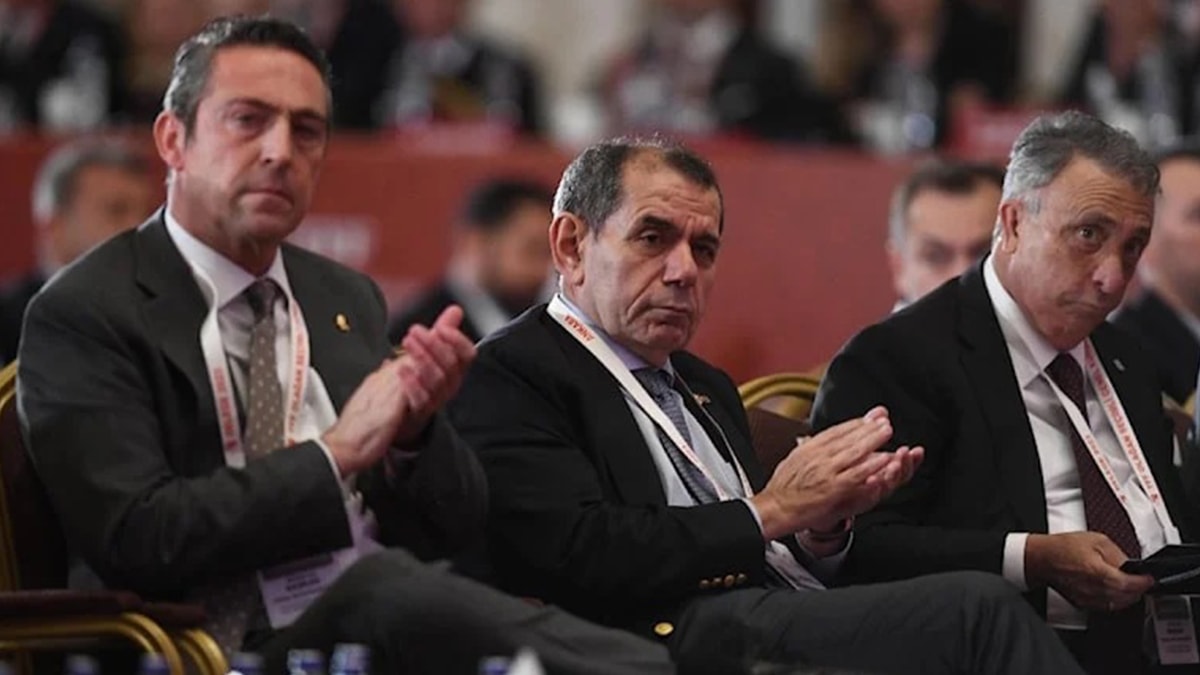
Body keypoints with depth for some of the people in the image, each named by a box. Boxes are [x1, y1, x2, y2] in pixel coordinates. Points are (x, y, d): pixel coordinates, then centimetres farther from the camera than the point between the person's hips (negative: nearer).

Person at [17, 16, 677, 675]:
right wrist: (336, 453, -14)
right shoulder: (82, 315, -1)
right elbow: (135, 539, -14)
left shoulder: (349, 300, 18)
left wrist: (415, 428, -6)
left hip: (382, 620, 5)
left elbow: (451, 529, 16)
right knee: (377, 591, -35)